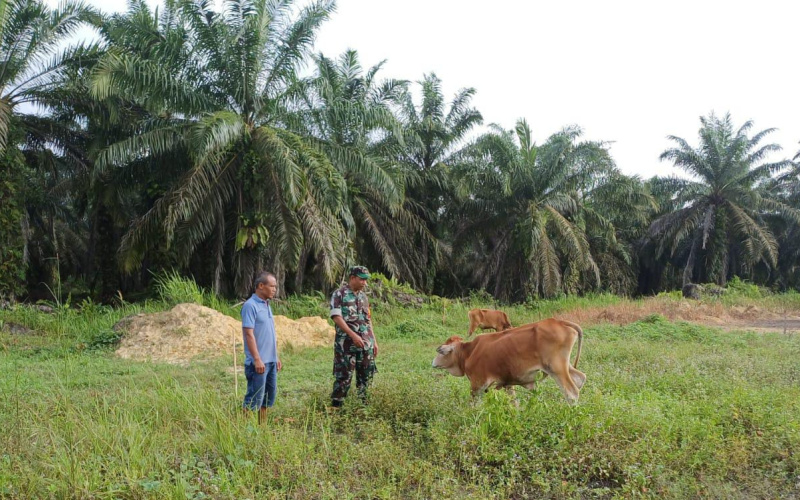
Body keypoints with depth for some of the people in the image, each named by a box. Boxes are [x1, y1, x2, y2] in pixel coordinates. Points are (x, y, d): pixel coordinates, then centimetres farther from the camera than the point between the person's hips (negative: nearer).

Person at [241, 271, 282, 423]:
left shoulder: (267, 305, 14)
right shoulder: (250, 305, -12)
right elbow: (248, 333, -18)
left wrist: (276, 357, 19)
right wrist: (257, 359, -21)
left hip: (271, 361, 9)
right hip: (259, 362, -9)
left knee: (269, 395, 14)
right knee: (254, 398, -5)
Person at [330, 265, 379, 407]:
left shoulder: (363, 296, 14)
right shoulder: (339, 294, -6)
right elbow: (336, 317, -14)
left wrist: (374, 341, 13)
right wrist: (353, 335, -22)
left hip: (366, 343, 6)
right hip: (346, 344, -6)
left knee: (366, 375, 8)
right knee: (344, 375, -3)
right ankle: (336, 405, 5)